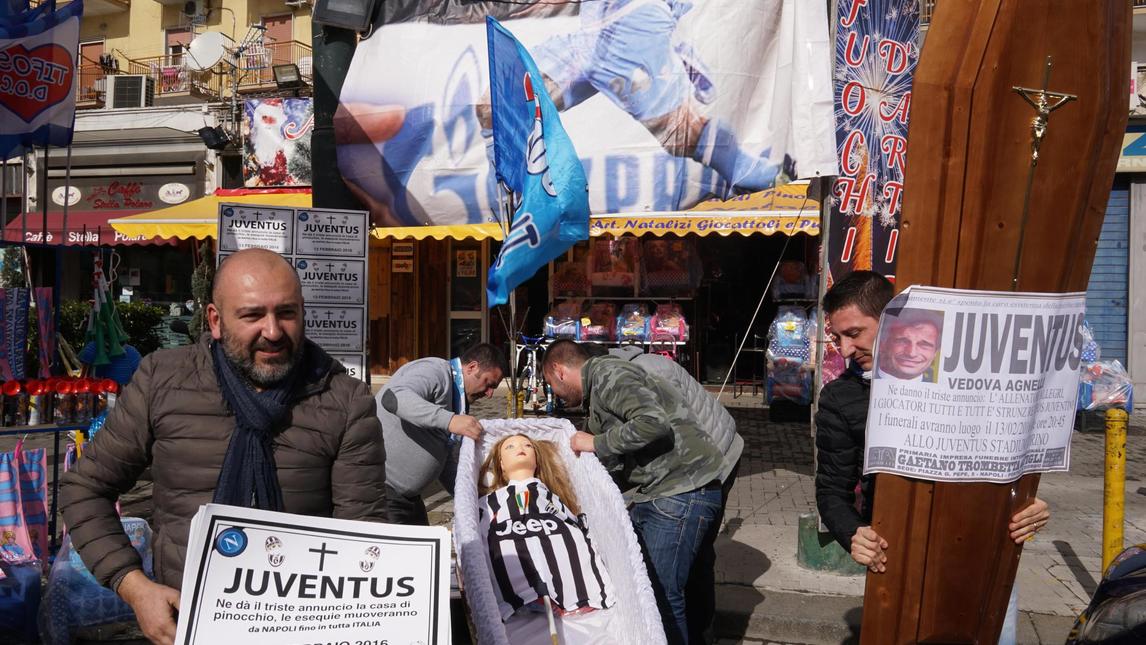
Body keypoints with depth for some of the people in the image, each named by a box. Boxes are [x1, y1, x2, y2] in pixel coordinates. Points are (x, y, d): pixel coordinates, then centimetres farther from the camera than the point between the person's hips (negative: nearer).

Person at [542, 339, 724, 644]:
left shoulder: (607, 374, -9)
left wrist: (597, 443, -11)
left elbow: (653, 423, -24)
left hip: (682, 492, -10)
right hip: (655, 493, 10)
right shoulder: (597, 388, 22)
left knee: (661, 595, -9)